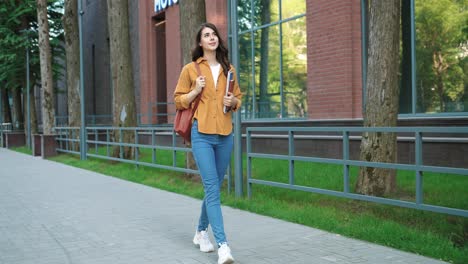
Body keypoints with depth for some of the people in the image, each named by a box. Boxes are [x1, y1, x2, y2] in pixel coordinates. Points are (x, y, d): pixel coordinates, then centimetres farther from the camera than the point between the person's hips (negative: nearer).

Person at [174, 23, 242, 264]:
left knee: (214, 188, 13)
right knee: (212, 189, -12)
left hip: (225, 135, 4)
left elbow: (238, 97, 21)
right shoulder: (190, 69, 3)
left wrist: (233, 102, -1)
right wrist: (196, 91, -10)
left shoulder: (228, 69, 12)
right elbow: (179, 100, 7)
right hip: (202, 135, -4)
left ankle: (201, 232, 33)